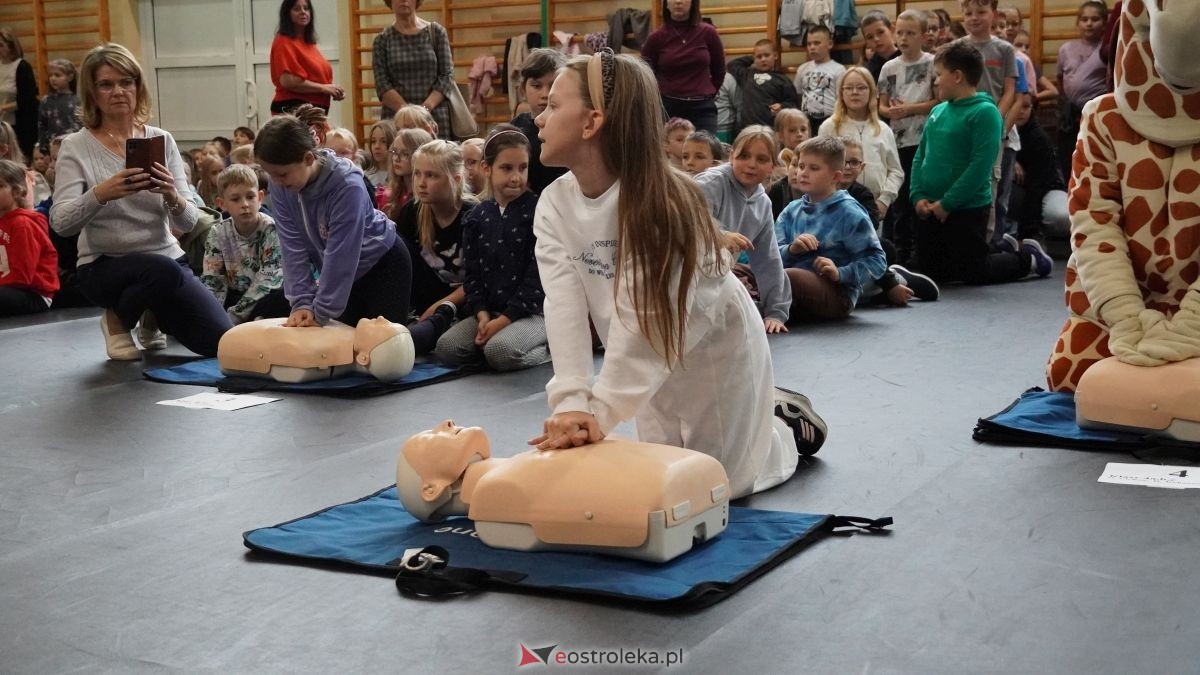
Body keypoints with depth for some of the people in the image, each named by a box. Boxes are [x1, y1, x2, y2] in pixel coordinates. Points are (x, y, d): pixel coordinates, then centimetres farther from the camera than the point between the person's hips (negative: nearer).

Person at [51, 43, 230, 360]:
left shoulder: (161, 140, 2)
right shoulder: (76, 147, -6)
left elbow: (188, 222, -4)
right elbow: (60, 223, -18)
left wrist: (172, 195, -27)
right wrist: (100, 194, -37)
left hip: (167, 258, 4)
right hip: (104, 265, -4)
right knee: (162, 270, -38)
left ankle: (153, 317, 20)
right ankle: (117, 320, -3)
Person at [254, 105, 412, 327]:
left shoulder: (348, 186, -33)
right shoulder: (280, 185, -17)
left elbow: (340, 255, -30)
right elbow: (293, 246, -16)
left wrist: (321, 313, -27)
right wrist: (302, 303, -22)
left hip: (383, 265, -5)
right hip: (339, 271, 5)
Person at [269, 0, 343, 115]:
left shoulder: (308, 42, 20)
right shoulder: (284, 42, -8)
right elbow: (288, 81, -19)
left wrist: (331, 89, 8)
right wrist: (323, 88, -14)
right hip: (293, 110, -9)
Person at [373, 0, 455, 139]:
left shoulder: (436, 32, 8)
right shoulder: (382, 40, 8)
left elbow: (446, 77, 1)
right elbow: (382, 85, -1)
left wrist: (426, 108, -14)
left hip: (436, 116, 0)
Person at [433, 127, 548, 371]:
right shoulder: (476, 218, 9)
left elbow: (538, 275, -11)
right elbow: (471, 273, 8)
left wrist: (504, 319, -16)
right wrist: (482, 314, -10)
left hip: (533, 310, -6)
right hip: (489, 311, 6)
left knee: (499, 351, -32)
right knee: (446, 348, -14)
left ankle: (549, 347, -2)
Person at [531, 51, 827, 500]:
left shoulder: (658, 202, -32)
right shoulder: (554, 205, -15)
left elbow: (642, 322, -36)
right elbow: (564, 308, -27)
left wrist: (598, 415, -41)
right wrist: (571, 404, -40)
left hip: (714, 348, -6)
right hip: (652, 357, 6)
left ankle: (789, 424, 30)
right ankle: (759, 413, 39)